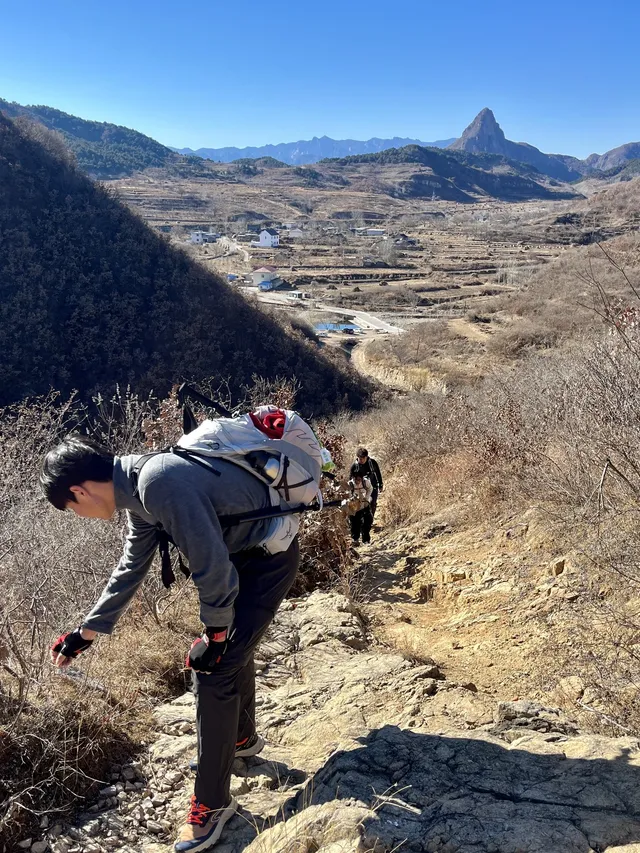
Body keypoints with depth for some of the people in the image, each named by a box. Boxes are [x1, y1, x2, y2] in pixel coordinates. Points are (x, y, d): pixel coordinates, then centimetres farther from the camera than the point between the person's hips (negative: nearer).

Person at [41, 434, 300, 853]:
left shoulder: (160, 483, -30)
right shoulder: (138, 489, 2)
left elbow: (211, 564, -27)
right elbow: (130, 569, 15)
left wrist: (215, 636, -13)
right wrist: (86, 631, 22)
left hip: (269, 555, -9)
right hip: (241, 552, 9)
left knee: (214, 669, -6)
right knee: (232, 652, 23)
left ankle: (213, 802, 9)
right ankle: (242, 738, 48)